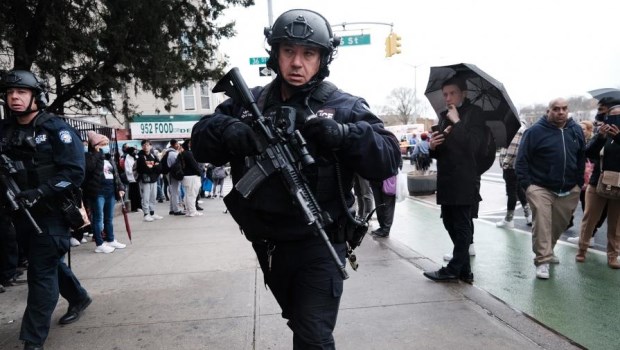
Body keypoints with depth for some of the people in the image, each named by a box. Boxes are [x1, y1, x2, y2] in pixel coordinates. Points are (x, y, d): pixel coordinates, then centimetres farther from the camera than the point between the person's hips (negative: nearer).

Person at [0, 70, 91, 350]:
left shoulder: (56, 129, -10)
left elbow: (74, 172, -17)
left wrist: (39, 193, -26)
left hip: (51, 214, -6)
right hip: (22, 214, 7)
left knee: (41, 274, -3)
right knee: (48, 263, 20)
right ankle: (79, 298, 43)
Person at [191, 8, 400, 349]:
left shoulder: (343, 107, -7)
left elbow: (388, 159, -14)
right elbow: (200, 141, 0)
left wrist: (341, 133, -30)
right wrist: (229, 131, -22)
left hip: (318, 244, -4)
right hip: (268, 243, 5)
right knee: (300, 322, 26)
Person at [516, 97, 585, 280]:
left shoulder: (576, 130, 7)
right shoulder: (535, 131, -9)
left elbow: (582, 158, 17)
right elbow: (522, 159, -8)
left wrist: (579, 182, 12)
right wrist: (526, 184, -14)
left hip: (569, 191, 5)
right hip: (541, 188, -5)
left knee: (559, 224, 14)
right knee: (542, 223, -11)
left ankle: (547, 250, 35)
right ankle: (543, 260, -4)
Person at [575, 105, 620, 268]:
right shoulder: (602, 134, 3)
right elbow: (588, 153, -9)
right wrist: (600, 137, -24)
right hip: (597, 184, 0)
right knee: (589, 219, 7)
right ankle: (582, 249, 19)